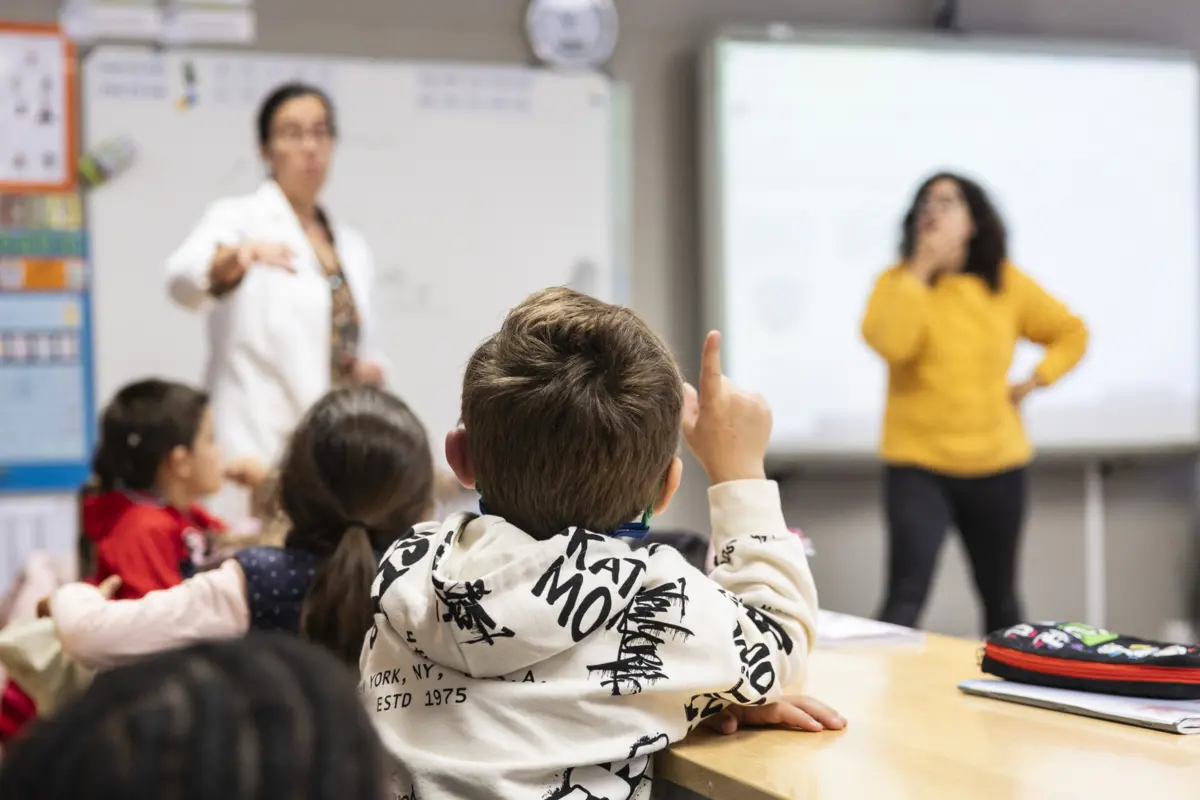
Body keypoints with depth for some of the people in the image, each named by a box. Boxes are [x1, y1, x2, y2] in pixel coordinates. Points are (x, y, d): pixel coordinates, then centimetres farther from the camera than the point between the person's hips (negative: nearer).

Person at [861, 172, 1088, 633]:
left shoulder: (1008, 283, 2)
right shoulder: (900, 280, -4)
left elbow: (1071, 333, 15)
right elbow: (887, 342, -24)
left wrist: (1034, 382, 0)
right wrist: (921, 268, -20)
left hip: (996, 464, 3)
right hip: (918, 464, -3)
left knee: (999, 598, 17)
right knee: (907, 595, -17)